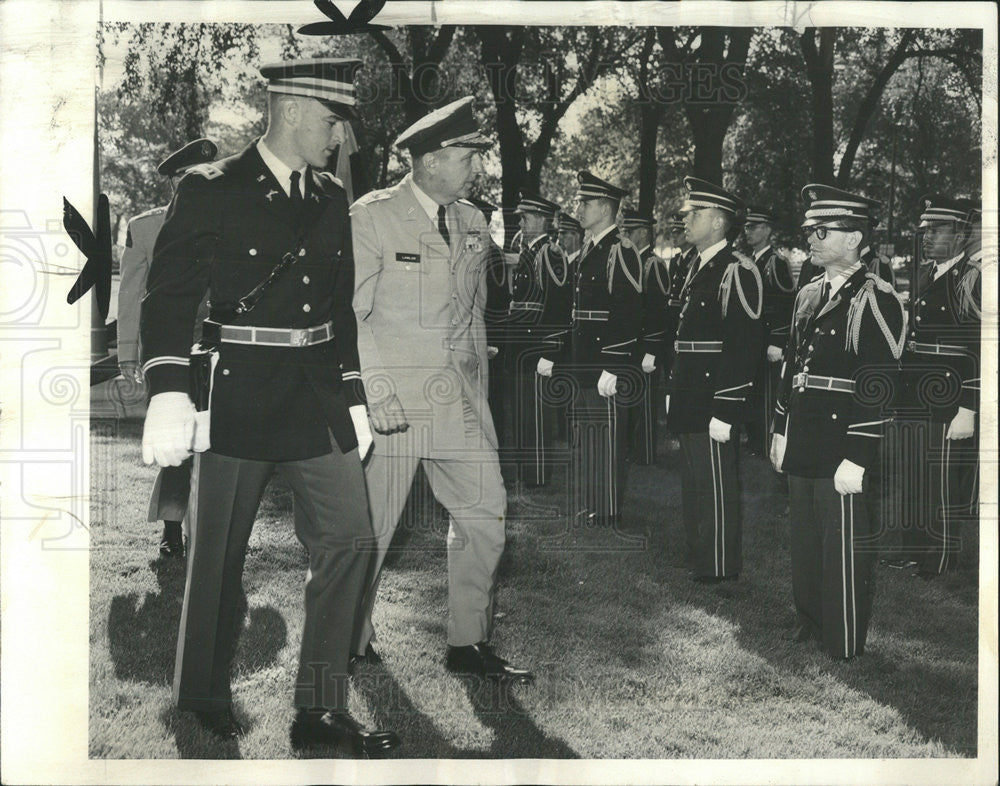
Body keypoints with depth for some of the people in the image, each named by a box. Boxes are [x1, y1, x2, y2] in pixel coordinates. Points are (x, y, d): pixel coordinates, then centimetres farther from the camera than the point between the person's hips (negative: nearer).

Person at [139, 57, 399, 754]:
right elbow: (170, 297, -9)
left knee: (348, 540, -1)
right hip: (238, 398, -5)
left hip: (317, 399, 5)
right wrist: (169, 393, -19)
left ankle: (321, 710, 8)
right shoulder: (211, 192, -6)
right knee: (219, 560, 5)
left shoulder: (332, 200, 11)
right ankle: (203, 709, 24)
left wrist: (352, 397, 17)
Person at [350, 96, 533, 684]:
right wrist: (378, 393, -16)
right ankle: (351, 639, 24)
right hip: (392, 401, -6)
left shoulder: (473, 223, 13)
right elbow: (350, 315, -9)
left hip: (461, 400, 6)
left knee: (485, 514, 4)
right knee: (371, 527, 3)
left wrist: (480, 393, 15)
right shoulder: (373, 218, -6)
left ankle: (469, 645, 17)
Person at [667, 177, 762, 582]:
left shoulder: (737, 271, -16)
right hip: (690, 401, 10)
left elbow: (743, 346, -20)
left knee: (716, 486, 0)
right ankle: (698, 559, 30)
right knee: (693, 483, 18)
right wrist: (675, 390, 18)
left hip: (714, 401, -10)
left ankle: (720, 569, 10)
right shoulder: (698, 268, 14)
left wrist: (726, 411, -22)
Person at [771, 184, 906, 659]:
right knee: (804, 541, 19)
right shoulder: (808, 296, 12)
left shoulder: (875, 301, -14)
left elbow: (876, 388, -18)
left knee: (844, 549, 3)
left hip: (841, 455, -8)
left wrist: (856, 460, -21)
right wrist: (781, 431, 17)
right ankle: (809, 621, 37)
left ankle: (845, 648, 16)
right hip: (802, 450, 8)